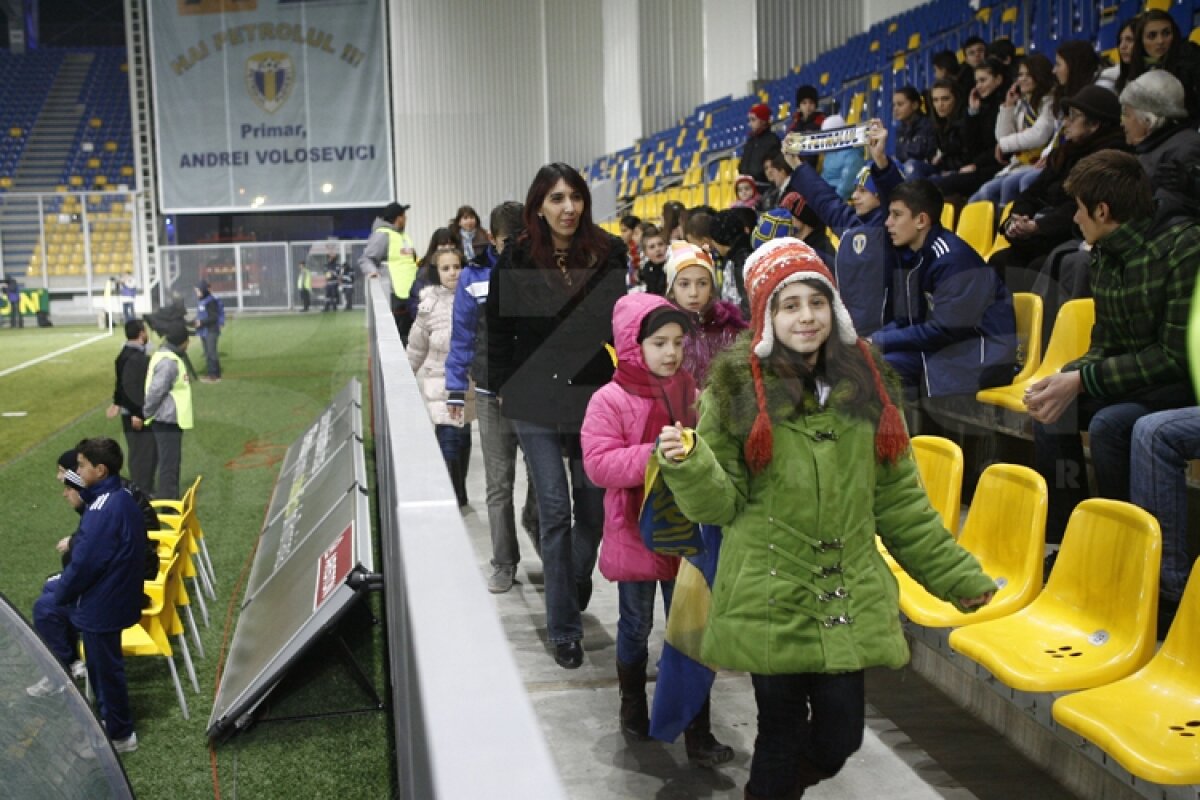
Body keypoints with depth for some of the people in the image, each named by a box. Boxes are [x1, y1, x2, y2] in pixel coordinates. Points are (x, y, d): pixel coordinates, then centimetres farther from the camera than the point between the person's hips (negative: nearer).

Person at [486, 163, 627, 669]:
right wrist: (505, 387, 2)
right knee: (555, 510, -1)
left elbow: (621, 322, 5)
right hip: (535, 400, -1)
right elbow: (499, 328, 5)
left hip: (592, 396, 2)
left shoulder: (606, 255, 0)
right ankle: (564, 627, 8)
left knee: (593, 507, 10)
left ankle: (576, 583, 40)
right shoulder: (517, 260, -2)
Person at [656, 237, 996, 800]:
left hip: (849, 600, 3)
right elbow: (720, 504, -4)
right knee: (782, 735, 1)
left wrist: (955, 573, 13)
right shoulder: (738, 387, -3)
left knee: (839, 738, 7)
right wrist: (688, 463, -24)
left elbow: (899, 499, 12)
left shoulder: (864, 384, 7)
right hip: (770, 602, -3)